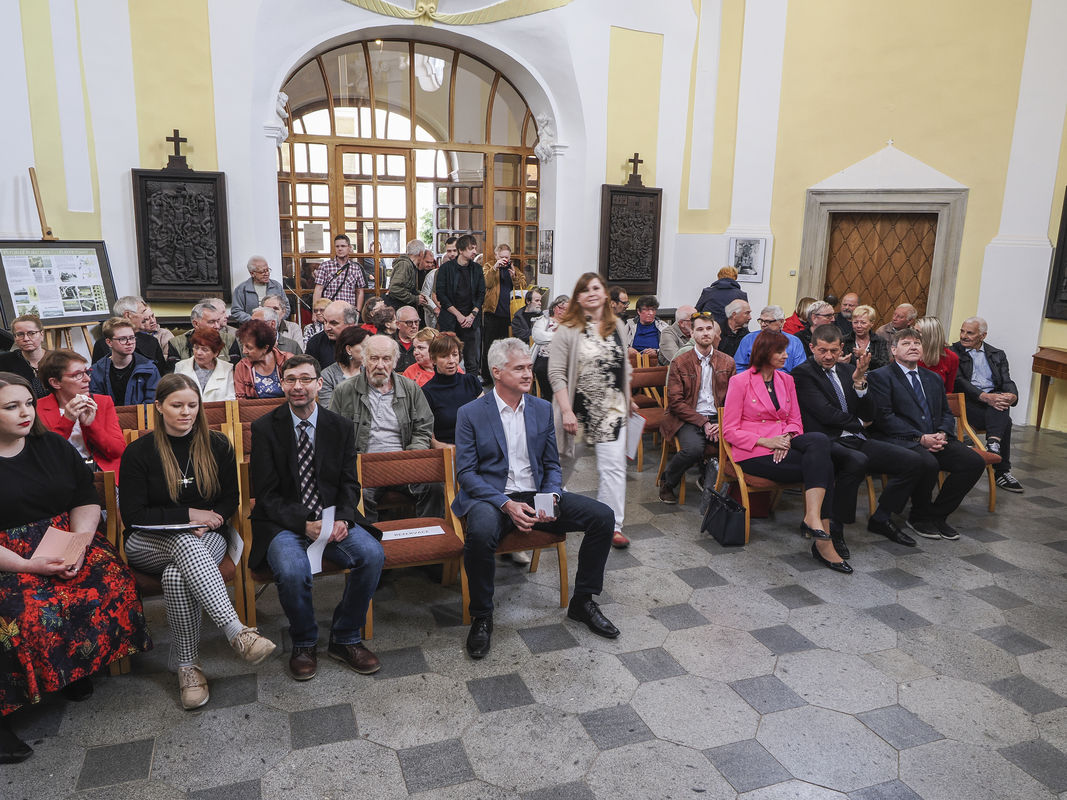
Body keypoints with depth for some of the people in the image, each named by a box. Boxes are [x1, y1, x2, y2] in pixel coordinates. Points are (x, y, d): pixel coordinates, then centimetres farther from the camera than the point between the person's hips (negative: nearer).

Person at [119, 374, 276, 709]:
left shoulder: (217, 445, 6)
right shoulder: (138, 452, 0)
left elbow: (230, 499, 9)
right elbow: (133, 514, -3)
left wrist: (208, 521, -11)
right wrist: (188, 514, -12)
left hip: (206, 536, 1)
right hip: (148, 543, -1)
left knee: (176, 575, -35)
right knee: (184, 542, -38)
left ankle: (188, 666, -25)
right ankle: (237, 633, -47)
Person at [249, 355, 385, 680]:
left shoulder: (340, 427, 6)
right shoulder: (265, 428, -1)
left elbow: (349, 484, 8)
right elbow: (266, 494, -5)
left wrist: (342, 519, -14)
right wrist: (304, 523, -19)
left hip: (332, 518, 3)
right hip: (284, 522, -2)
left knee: (372, 554, -25)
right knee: (292, 570, -33)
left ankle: (345, 638, -2)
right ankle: (304, 643, -2)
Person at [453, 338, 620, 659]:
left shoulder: (543, 409, 9)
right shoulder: (470, 413, -4)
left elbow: (552, 465, 12)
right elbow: (466, 473, -8)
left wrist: (551, 498, -10)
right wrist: (506, 504, -21)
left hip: (536, 494, 4)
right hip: (490, 497, -4)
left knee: (602, 516, -14)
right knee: (481, 534, -38)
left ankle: (583, 601, 6)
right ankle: (481, 617, -12)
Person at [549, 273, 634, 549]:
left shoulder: (617, 327, 7)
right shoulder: (568, 330, -8)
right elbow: (556, 373, -12)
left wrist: (628, 400, 19)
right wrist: (567, 411, -18)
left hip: (611, 409, 3)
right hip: (579, 409, -3)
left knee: (614, 466, -3)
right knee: (565, 462, 13)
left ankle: (612, 525, 5)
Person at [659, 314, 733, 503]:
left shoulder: (727, 362, 11)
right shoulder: (680, 363, 1)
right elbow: (675, 402, -5)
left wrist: (723, 423, -10)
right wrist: (703, 423, -13)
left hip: (717, 419, 3)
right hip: (688, 419, -3)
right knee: (694, 448, -33)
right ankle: (667, 482, -3)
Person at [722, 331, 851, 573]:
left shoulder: (786, 380, 15)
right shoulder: (740, 381, -2)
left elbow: (795, 421, 15)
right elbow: (729, 431, -5)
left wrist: (786, 438, -9)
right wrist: (765, 441, -19)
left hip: (783, 444, 5)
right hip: (753, 453, -5)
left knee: (820, 440, -30)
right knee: (823, 467, -24)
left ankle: (812, 517, -37)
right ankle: (822, 539, -24)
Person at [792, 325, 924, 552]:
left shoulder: (848, 370, 18)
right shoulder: (803, 374, -3)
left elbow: (869, 414, 9)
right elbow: (826, 414, -13)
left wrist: (858, 381, -7)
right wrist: (857, 423, 3)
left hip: (857, 441, 7)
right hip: (828, 442, -7)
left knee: (913, 462, -6)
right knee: (857, 461, -38)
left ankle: (881, 518, 12)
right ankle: (834, 528, -22)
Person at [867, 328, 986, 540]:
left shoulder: (933, 379, 24)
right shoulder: (880, 377, 2)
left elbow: (946, 413, 21)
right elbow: (884, 417, -9)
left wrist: (942, 434, -3)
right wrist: (920, 438, -16)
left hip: (937, 441, 7)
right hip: (901, 441, -7)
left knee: (975, 462, -15)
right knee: (928, 464, -34)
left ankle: (938, 514, -1)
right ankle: (919, 517, -7)